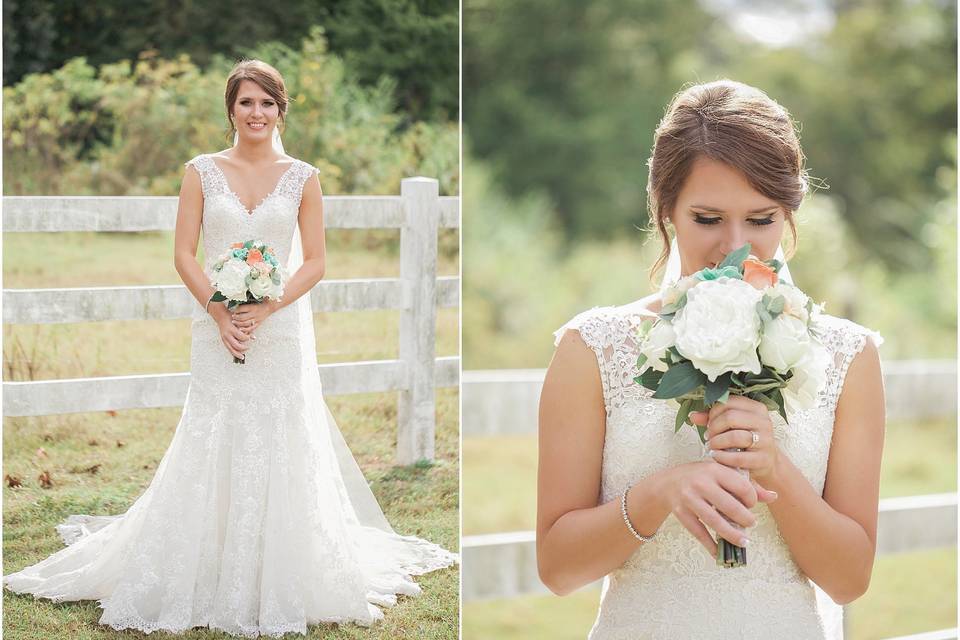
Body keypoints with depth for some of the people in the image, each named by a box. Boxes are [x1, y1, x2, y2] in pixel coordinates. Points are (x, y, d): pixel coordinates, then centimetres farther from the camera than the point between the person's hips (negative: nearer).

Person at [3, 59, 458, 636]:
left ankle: (277, 583, 13)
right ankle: (210, 577, 14)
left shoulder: (302, 177, 4)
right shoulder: (202, 171, 3)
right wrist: (220, 312, -13)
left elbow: (315, 262, 2)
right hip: (217, 328, 0)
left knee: (280, 448, 1)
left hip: (282, 330, 0)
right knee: (212, 449, 2)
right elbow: (185, 253, 0)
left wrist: (265, 309, -12)